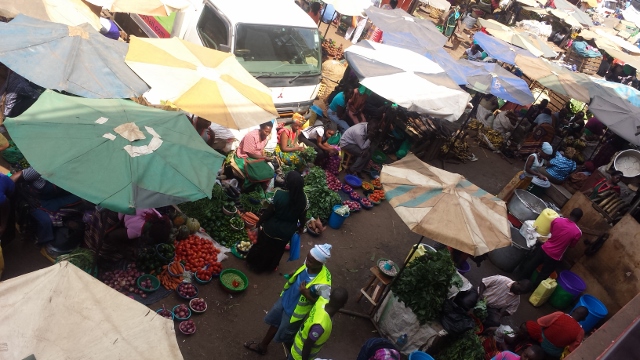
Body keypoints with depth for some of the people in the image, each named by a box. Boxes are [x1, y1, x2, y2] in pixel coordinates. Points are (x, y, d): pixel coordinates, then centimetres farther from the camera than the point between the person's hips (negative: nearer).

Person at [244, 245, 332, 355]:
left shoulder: (323, 283, -38)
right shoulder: (308, 265, -19)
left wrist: (306, 294, -36)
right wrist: (292, 275, -11)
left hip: (294, 311, -6)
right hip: (285, 299, 6)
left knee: (285, 337, 18)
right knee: (274, 323, 28)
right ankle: (262, 346, 55)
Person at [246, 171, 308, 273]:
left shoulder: (279, 194, -30)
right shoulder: (304, 199, -20)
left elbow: (269, 211, -19)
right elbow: (302, 217, -5)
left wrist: (259, 222, -1)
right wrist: (301, 227, 15)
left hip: (271, 228, -3)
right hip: (287, 232, 3)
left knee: (263, 246, 26)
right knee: (277, 250, 30)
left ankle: (256, 265, 48)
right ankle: (270, 267, 53)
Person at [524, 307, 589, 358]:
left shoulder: (558, 315, -23)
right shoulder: (580, 331, -21)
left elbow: (539, 323, -10)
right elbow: (572, 349, -11)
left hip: (542, 341, -1)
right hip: (556, 354, 1)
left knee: (528, 324, 15)